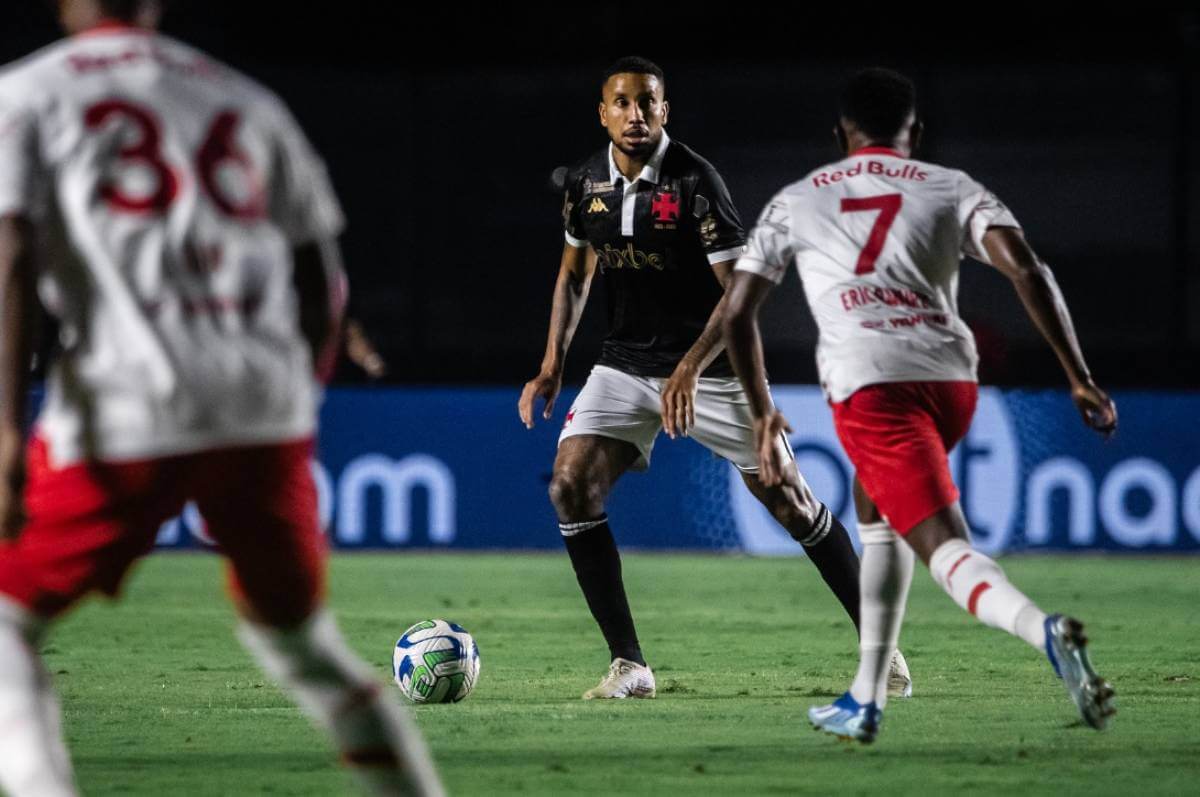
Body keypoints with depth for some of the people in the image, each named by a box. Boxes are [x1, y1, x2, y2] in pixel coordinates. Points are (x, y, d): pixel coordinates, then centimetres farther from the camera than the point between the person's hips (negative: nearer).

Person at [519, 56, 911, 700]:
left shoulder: (695, 182, -18)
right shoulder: (585, 184, -1)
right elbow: (575, 271, 15)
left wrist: (690, 367, -31)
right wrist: (552, 366, 6)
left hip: (710, 366, -4)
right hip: (626, 367, 4)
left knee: (788, 502, -3)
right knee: (571, 485, -15)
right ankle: (628, 666, -8)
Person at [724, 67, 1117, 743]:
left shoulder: (796, 202, 20)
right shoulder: (953, 190, 17)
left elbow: (738, 314, 18)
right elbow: (1026, 269, 0)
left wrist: (763, 411, 31)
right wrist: (1079, 377, -1)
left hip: (868, 384, -3)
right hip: (951, 377, 3)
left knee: (947, 548, -13)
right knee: (875, 509, 29)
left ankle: (1044, 629, -44)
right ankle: (866, 700, 28)